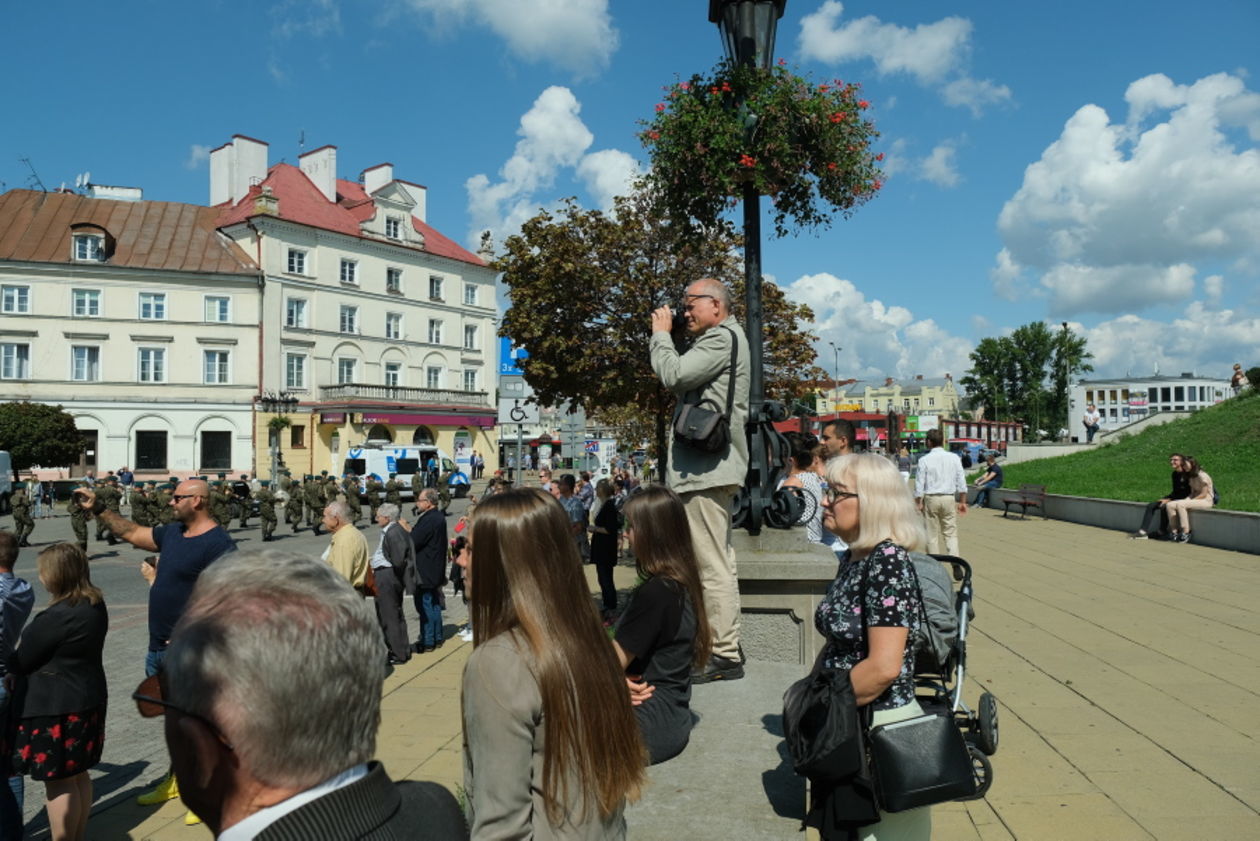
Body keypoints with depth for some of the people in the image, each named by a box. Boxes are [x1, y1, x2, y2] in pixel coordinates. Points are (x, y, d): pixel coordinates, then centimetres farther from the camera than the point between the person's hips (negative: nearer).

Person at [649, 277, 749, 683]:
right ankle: (726, 649, 22)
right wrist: (668, 337, 13)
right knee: (718, 562, 14)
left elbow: (674, 375, -17)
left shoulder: (722, 338, -8)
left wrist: (661, 334, -2)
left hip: (705, 467, -11)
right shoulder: (724, 339, 25)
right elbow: (684, 386, 22)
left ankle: (724, 654, -4)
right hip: (712, 465, 11)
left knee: (713, 566, -9)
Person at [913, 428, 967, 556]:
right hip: (949, 498, 2)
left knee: (932, 535, 8)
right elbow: (961, 483, 4)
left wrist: (919, 502, 6)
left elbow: (919, 485, -5)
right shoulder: (954, 458, 2)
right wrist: (962, 501, 12)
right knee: (951, 534, 7)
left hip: (931, 499, -2)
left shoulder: (924, 460, -7)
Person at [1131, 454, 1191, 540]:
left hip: (1183, 499, -9)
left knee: (1164, 506, -32)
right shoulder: (1174, 474, 11)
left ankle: (1162, 532, -13)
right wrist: (1166, 498, -1)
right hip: (1175, 497, 9)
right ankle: (1143, 531, -14)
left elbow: (1187, 492, -18)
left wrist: (1170, 499, -19)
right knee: (1150, 506, -6)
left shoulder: (1187, 474, -15)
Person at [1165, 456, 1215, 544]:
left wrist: (1191, 500, -18)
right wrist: (1187, 499, -4)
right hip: (1195, 499, 8)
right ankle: (1175, 532, -16)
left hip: (1206, 500, -8)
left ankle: (1186, 533, -26)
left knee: (1180, 504, -32)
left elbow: (1203, 494, -16)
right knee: (1170, 505, -13)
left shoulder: (1202, 476, -12)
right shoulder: (1192, 477, 16)